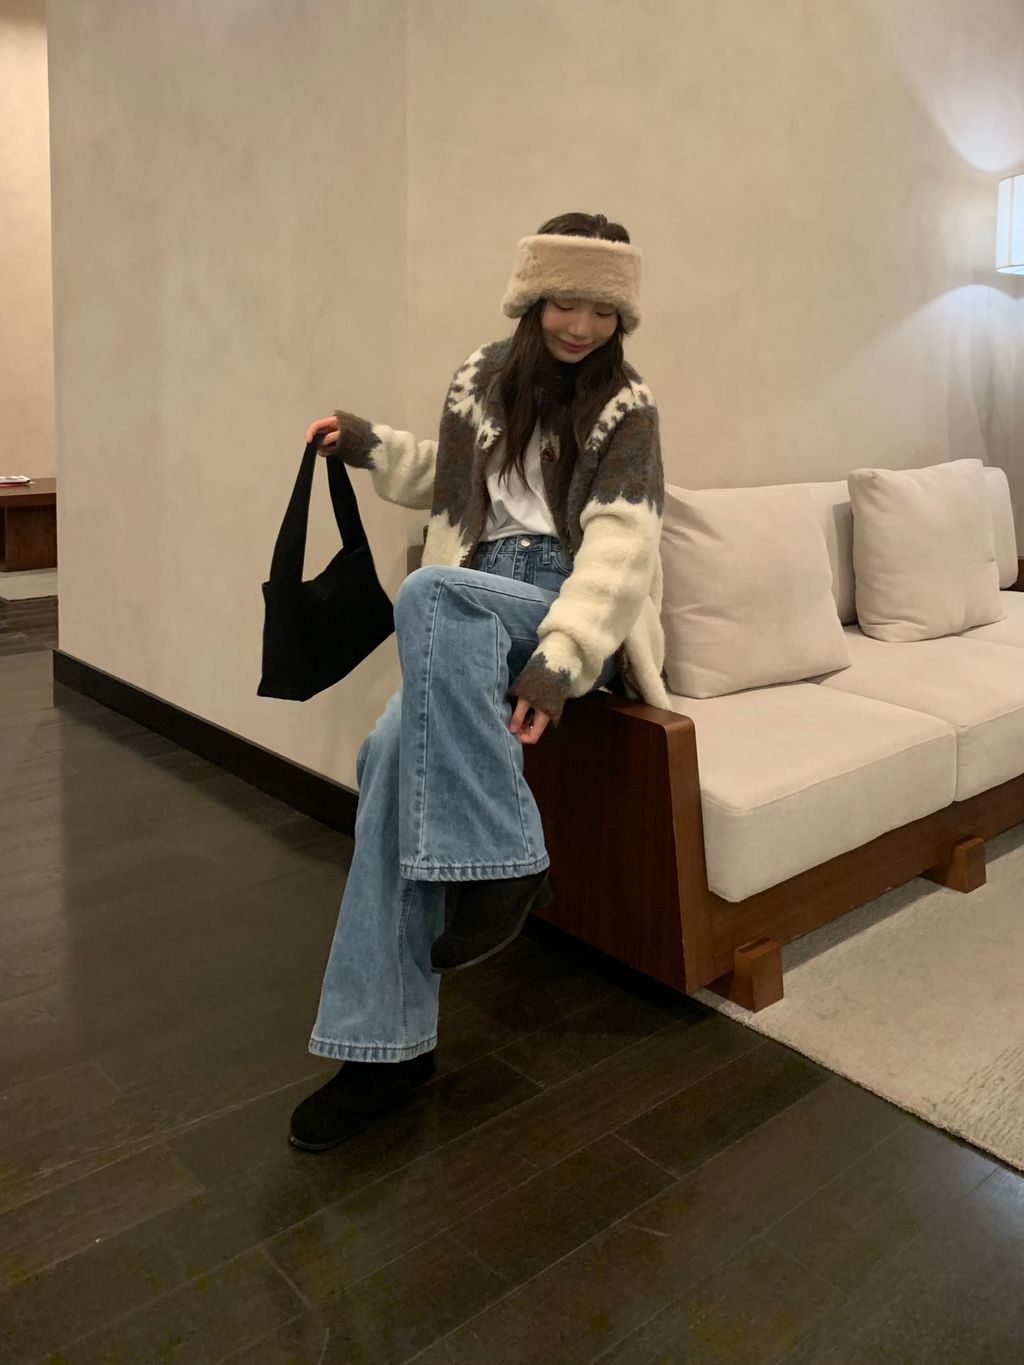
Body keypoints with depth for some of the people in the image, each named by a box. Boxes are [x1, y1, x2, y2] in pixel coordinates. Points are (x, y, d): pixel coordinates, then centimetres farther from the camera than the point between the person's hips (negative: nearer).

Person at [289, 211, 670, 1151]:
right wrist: (369, 446, 16)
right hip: (473, 617, 4)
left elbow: (619, 544, -13)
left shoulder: (625, 407, 1)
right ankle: (387, 1041, -20)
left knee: (429, 592, -35)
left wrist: (560, 658, -28)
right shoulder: (483, 377, 14)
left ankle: (501, 863, -31)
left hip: (572, 615, -3)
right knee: (397, 748, -27)